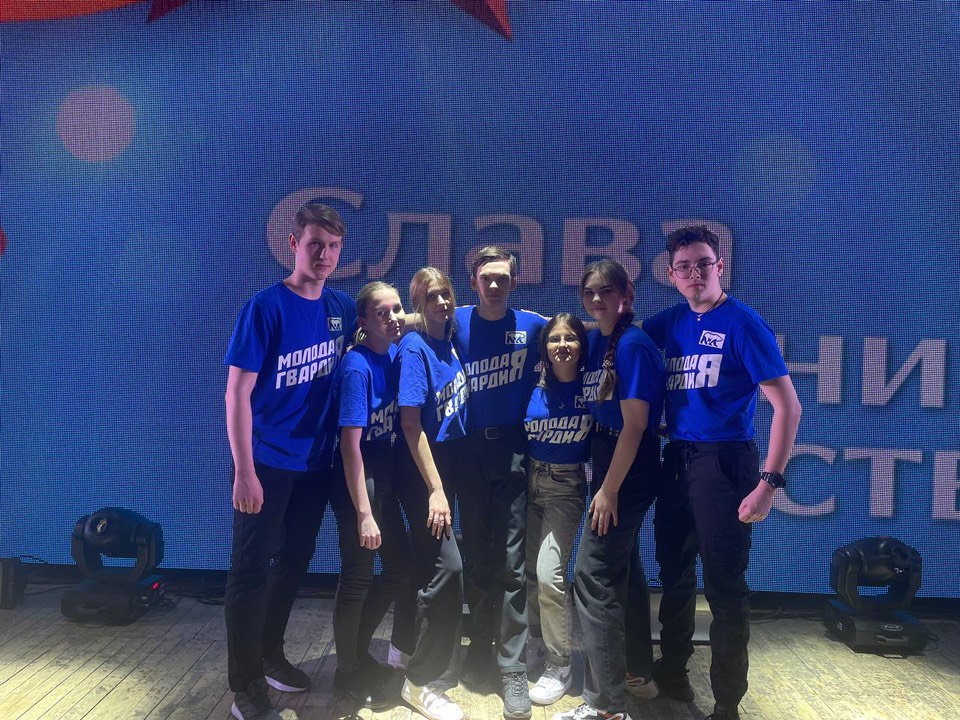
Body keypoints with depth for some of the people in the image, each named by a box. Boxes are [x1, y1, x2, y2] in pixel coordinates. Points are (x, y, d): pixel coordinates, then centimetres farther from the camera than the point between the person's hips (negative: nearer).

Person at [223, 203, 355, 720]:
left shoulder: (341, 307, 2)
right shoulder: (265, 307, -14)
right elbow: (237, 392, -16)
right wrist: (244, 472, -19)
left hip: (316, 461, 6)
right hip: (267, 462, -6)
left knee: (294, 562, 17)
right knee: (252, 569, 2)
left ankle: (270, 654, 37)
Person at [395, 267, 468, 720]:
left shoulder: (447, 341, 5)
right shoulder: (414, 348, -16)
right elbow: (411, 424, -19)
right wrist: (435, 491, -21)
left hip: (446, 464, 8)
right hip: (420, 472, -8)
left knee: (426, 562, 18)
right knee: (447, 566, -9)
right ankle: (421, 682, 5)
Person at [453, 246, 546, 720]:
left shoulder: (533, 325, -1)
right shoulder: (457, 323, 1)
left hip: (513, 451, -1)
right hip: (470, 451, 2)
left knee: (511, 562, -2)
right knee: (476, 557, 12)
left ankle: (514, 670, 6)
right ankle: (479, 646, 29)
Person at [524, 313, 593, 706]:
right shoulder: (534, 386, -5)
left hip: (565, 486, -3)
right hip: (528, 480, 3)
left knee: (549, 575, -11)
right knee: (528, 570, 10)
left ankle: (560, 665, 7)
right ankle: (536, 644, 35)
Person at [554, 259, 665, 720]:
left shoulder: (633, 344, -16)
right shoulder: (595, 341, 9)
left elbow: (634, 425, -18)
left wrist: (609, 489, -18)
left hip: (627, 470, -9)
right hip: (607, 461, 9)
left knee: (593, 574, -8)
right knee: (621, 568, 20)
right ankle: (637, 662, 39)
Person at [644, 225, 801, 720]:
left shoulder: (742, 323, -8)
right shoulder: (670, 322, 8)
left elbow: (787, 406, -13)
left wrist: (769, 482, -19)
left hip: (724, 461, -6)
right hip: (676, 460, 6)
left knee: (723, 585, 0)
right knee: (674, 572, 17)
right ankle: (672, 672, 38)